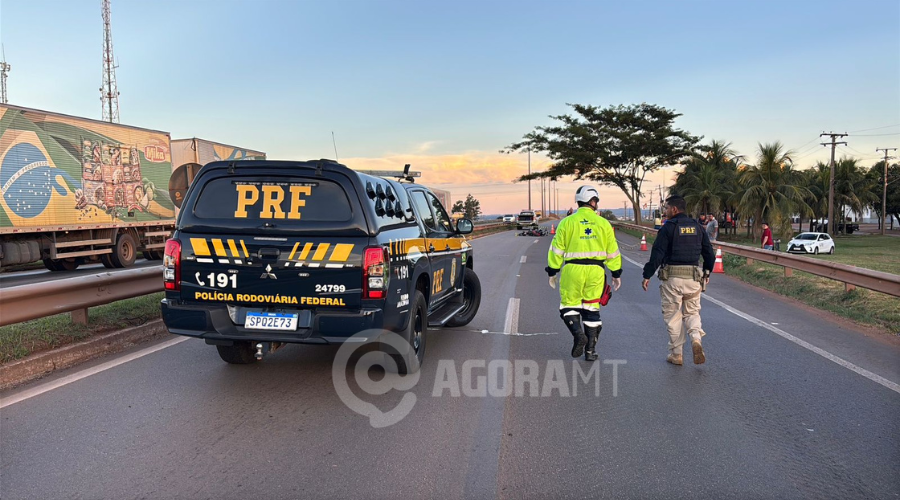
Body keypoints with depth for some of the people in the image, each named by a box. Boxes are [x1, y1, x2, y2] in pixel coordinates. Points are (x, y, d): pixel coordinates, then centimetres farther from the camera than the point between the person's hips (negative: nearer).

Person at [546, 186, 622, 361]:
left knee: (569, 305, 12)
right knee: (591, 309, 10)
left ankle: (578, 333, -13)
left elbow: (557, 250, 0)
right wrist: (616, 274, 17)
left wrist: (552, 272, 8)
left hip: (573, 270, -2)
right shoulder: (603, 223, 5)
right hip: (596, 271, 2)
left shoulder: (567, 222, 1)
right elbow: (612, 252, 8)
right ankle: (591, 350, 13)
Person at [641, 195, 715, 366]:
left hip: (671, 277, -4)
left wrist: (647, 276, -8)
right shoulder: (698, 227, 9)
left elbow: (657, 254, -13)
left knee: (672, 315, 6)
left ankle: (676, 354, 10)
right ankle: (696, 339, -9)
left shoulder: (668, 227, -8)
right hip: (693, 277, 4)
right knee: (692, 312, 18)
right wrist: (707, 273, 26)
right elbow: (709, 253, 13)